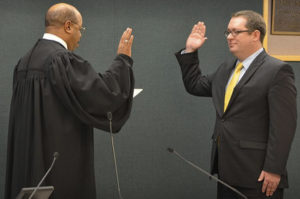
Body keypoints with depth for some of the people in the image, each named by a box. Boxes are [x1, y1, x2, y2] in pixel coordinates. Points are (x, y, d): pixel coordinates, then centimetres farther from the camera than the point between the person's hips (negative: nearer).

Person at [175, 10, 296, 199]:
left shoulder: (278, 71, -11)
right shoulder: (227, 68, 15)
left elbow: (283, 126, -16)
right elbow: (195, 85, 25)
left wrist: (274, 170, -19)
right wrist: (190, 51, 16)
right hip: (226, 169, 8)